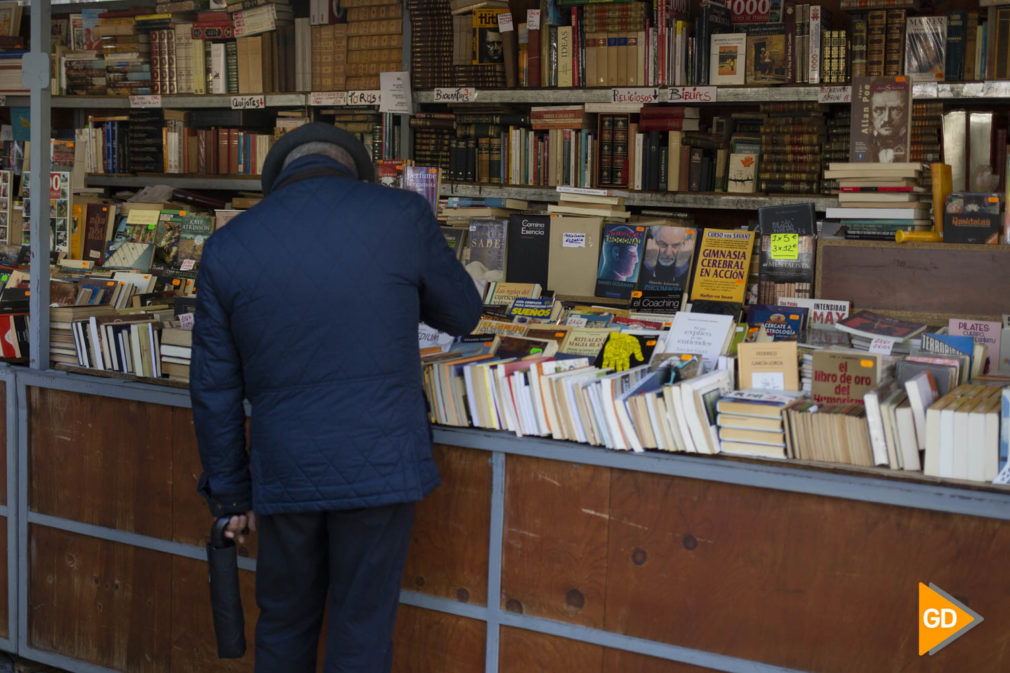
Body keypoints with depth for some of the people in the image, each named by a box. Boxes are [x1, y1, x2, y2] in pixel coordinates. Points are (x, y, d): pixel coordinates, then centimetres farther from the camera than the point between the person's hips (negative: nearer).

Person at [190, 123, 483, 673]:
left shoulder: (226, 249, 0)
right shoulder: (400, 216, -6)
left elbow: (214, 389, 4)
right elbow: (461, 315, 9)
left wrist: (229, 494, 14)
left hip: (284, 472, 2)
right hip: (378, 468, -2)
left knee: (283, 628, 21)